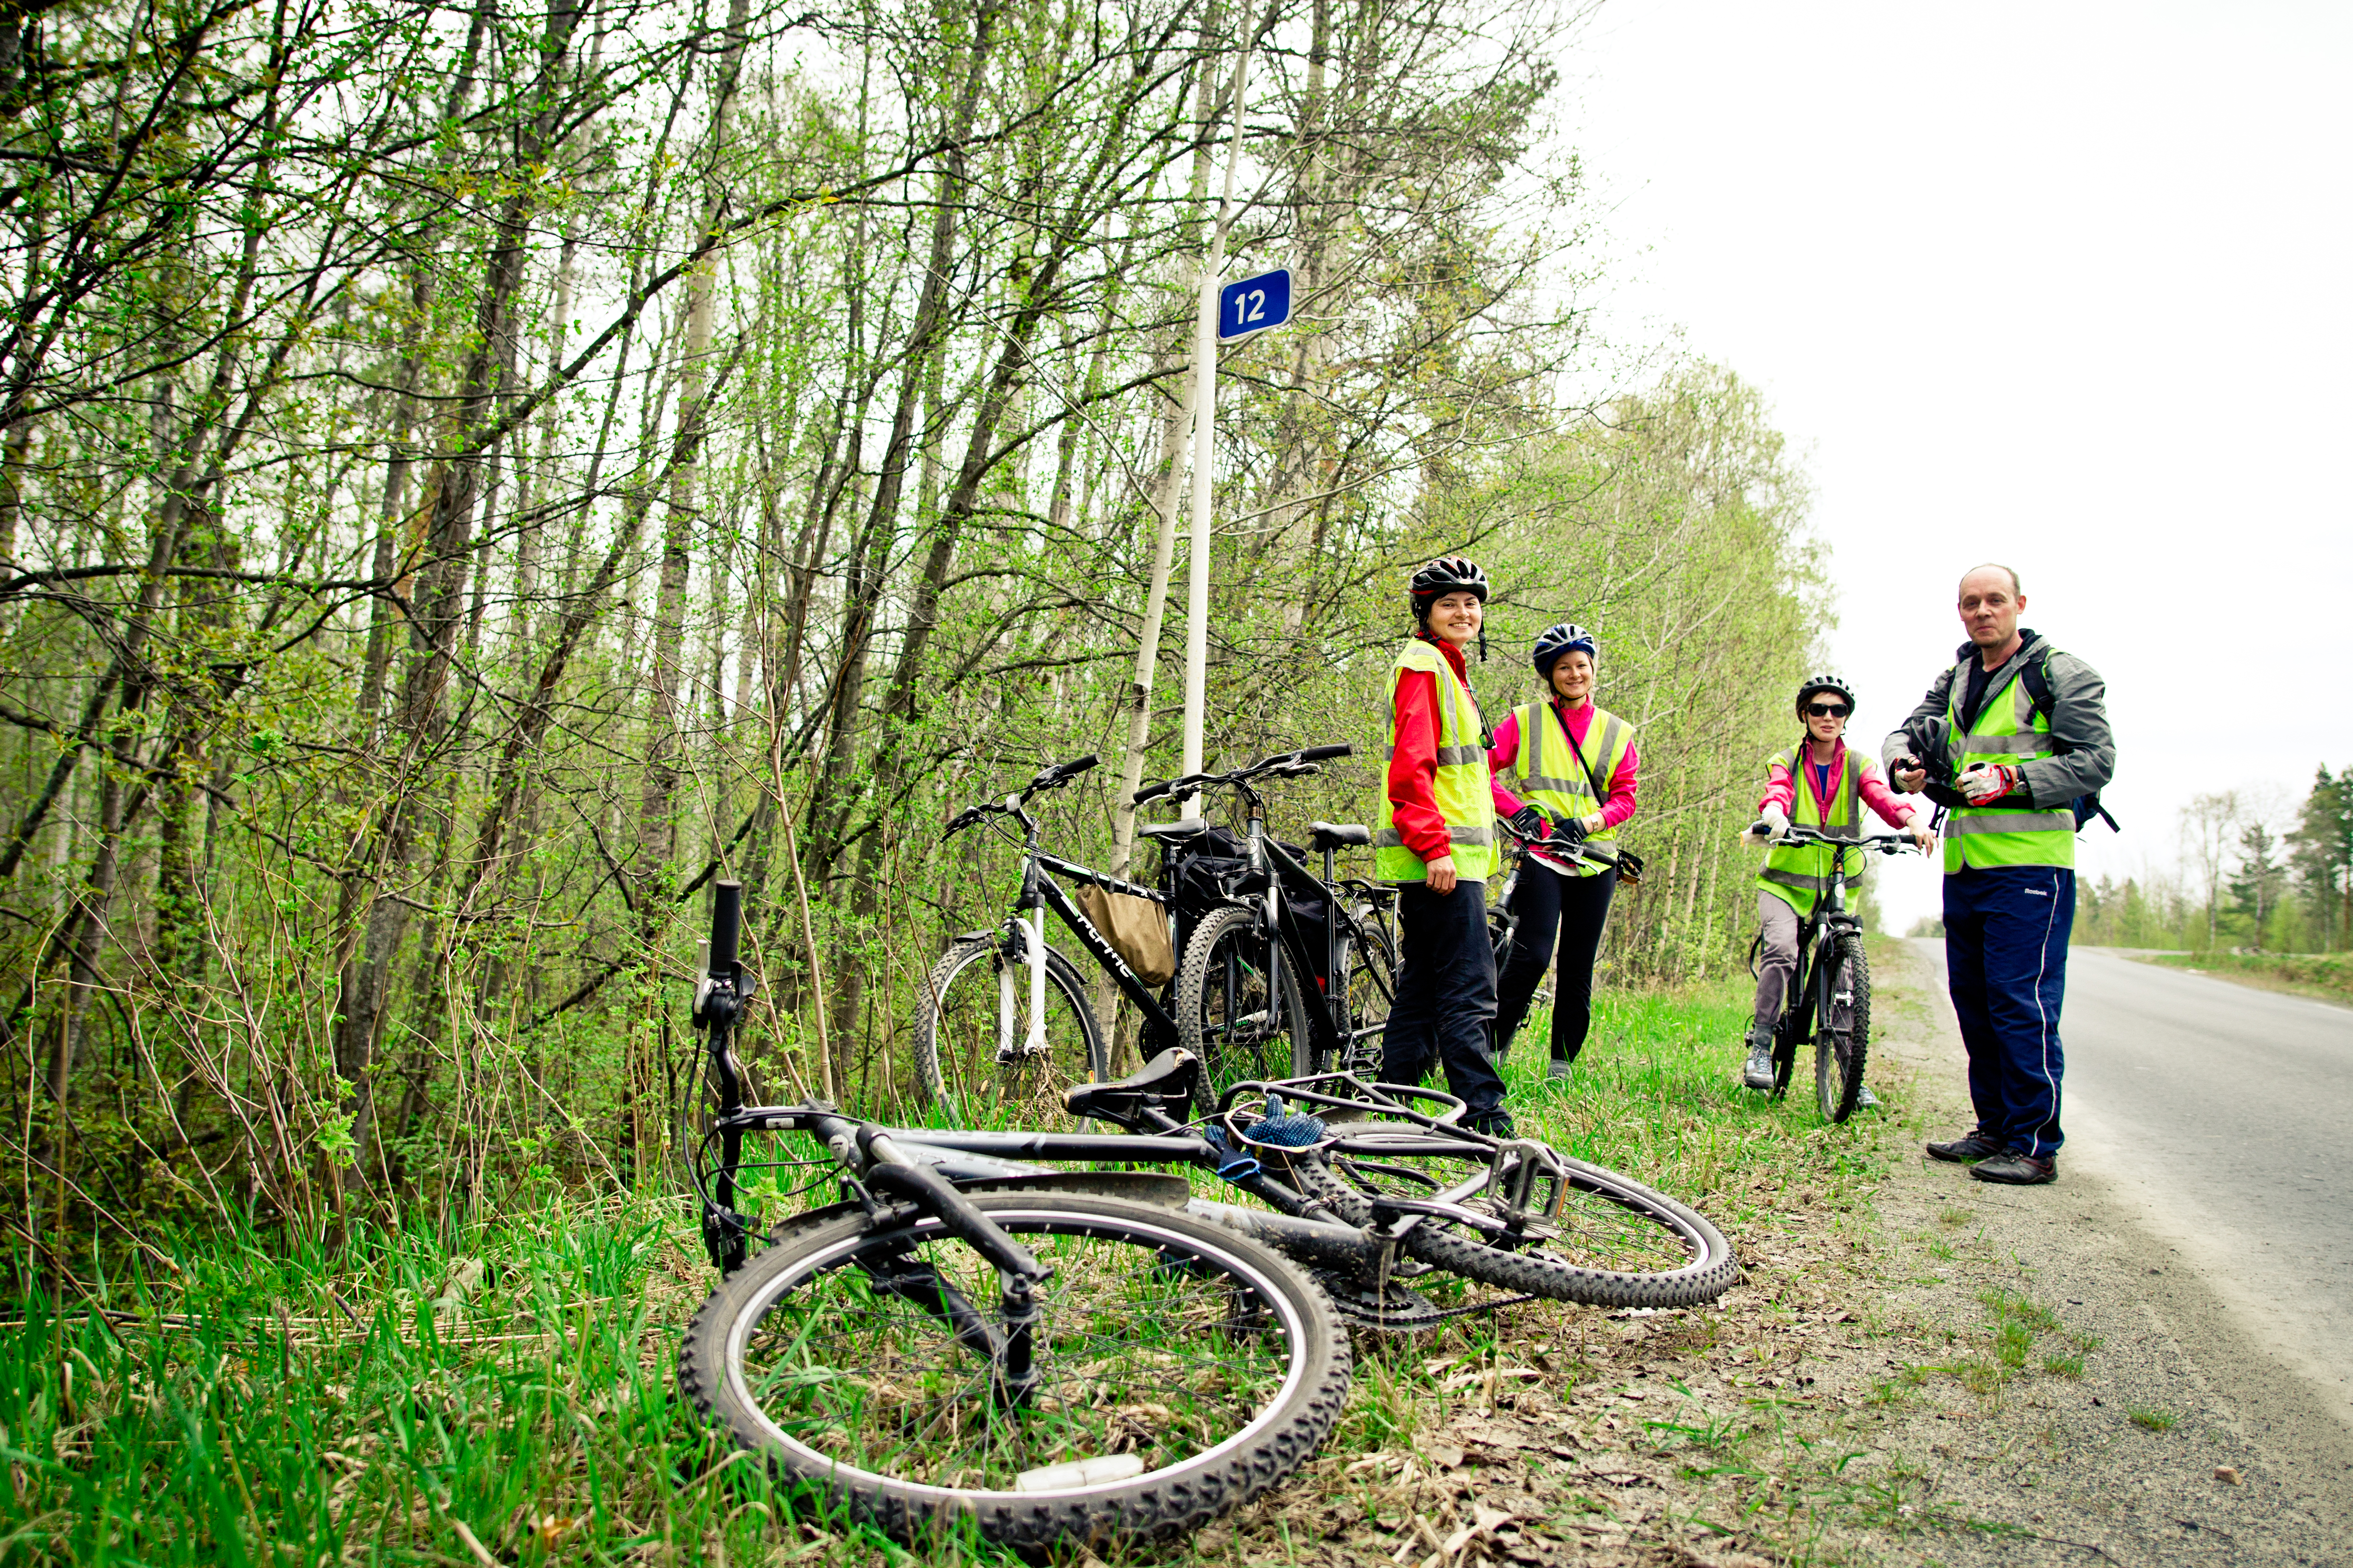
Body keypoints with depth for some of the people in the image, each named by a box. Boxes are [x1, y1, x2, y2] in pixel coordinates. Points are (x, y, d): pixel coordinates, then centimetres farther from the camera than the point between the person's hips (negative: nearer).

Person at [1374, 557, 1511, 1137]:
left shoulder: (1447, 669, 24)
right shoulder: (1422, 664, -7)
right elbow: (1411, 766, -18)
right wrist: (1436, 846, -24)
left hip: (1452, 853, 10)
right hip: (1441, 857, -10)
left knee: (1420, 989, 11)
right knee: (1468, 990, -10)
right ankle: (1483, 1116, -9)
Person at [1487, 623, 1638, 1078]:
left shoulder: (1615, 732, 13)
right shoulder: (1526, 721, 6)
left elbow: (1625, 798, 9)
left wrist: (1587, 823, -10)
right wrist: (1519, 809, -14)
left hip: (1595, 861, 3)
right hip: (1542, 855, -3)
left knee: (1578, 968, 4)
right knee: (1531, 956, -15)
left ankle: (1562, 1066, 13)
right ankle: (1491, 1050, -3)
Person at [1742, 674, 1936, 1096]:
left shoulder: (1859, 765, 6)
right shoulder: (1785, 762, 2)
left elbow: (1883, 796, -14)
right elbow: (1776, 792, -21)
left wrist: (1912, 819, -37)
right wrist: (1773, 813, -45)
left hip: (1838, 886, 2)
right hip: (1785, 881, -2)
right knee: (1780, 950, -26)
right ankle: (1760, 1046, -16)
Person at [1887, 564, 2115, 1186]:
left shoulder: (2061, 674, -2)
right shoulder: (1955, 680, 17)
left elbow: (2096, 761, -8)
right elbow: (1910, 733, 17)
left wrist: (2013, 779, -21)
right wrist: (1905, 763, -7)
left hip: (2029, 862, -7)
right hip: (1964, 864, 7)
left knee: (2021, 1001, -10)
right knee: (1973, 1000, 11)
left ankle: (2035, 1145, -3)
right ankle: (1994, 1128, 22)